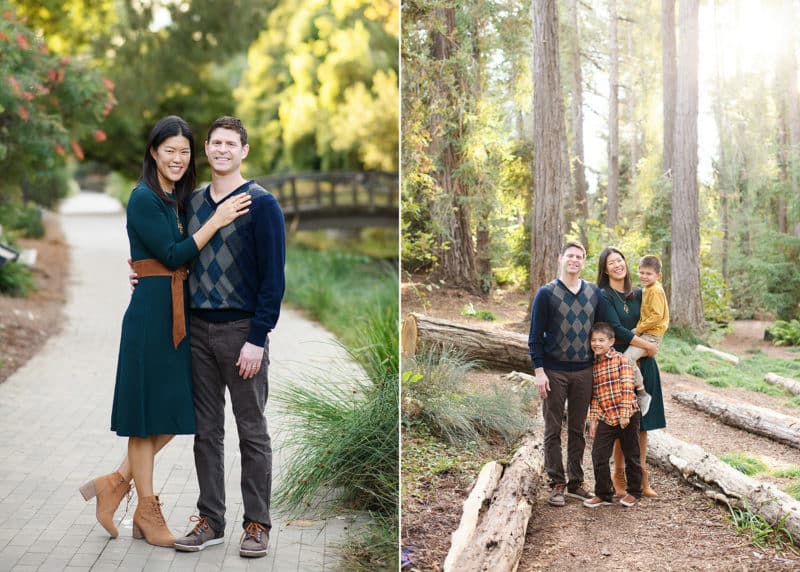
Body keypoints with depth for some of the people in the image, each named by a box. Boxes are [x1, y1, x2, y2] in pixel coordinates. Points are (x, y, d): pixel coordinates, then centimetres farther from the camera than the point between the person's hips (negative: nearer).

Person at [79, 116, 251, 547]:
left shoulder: (178, 200, 13)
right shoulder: (144, 199, -11)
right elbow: (173, 255, -17)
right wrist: (216, 222, -17)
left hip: (179, 313, 8)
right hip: (151, 313, -8)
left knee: (176, 411, 10)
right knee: (148, 413, 2)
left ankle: (115, 483, 23)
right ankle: (147, 511, 14)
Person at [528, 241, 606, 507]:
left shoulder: (594, 293, 6)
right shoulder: (546, 293, -4)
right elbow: (535, 336, -4)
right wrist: (539, 371, -11)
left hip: (584, 372, 3)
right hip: (554, 372, -3)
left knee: (578, 429, 10)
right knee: (553, 430, 2)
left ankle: (576, 482, 19)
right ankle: (557, 484, 10)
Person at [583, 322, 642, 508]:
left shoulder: (621, 360, -7)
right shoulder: (594, 365, 9)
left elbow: (627, 388, -13)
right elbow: (595, 395, 12)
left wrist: (625, 414, -19)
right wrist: (593, 419, 8)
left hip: (627, 416, -4)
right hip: (605, 418, 4)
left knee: (631, 455, 8)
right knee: (598, 455, -2)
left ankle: (634, 491, 24)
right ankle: (603, 494, 11)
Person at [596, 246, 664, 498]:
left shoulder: (638, 294, 11)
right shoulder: (603, 296, -5)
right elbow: (616, 329, -14)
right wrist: (648, 345, -13)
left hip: (643, 364, 5)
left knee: (642, 421, 6)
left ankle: (641, 475, 15)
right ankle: (619, 475, 10)